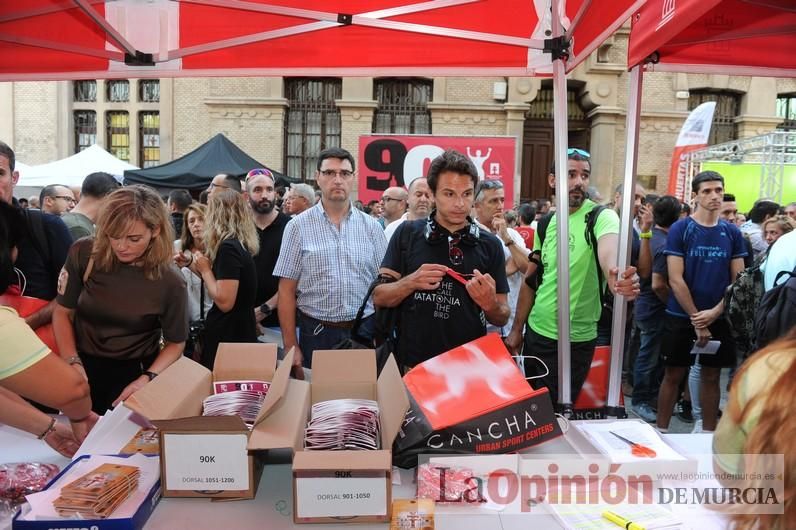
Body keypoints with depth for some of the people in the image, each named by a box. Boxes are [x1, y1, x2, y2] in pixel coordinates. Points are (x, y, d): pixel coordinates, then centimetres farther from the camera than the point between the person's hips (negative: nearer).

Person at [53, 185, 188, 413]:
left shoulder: (170, 282, -19)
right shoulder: (84, 254, -14)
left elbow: (175, 343, -7)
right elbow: (63, 312, -2)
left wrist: (147, 379, -23)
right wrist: (73, 363, -15)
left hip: (133, 373, -2)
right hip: (83, 367, 2)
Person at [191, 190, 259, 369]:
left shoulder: (228, 247, -20)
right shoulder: (239, 245, 8)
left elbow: (224, 301, -24)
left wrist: (205, 270, -12)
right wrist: (194, 266, 12)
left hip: (228, 336, -9)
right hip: (240, 332, 9)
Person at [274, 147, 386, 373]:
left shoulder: (372, 227, 5)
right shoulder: (298, 226, 0)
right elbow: (287, 291, 0)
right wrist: (291, 347, -5)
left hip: (365, 332, 2)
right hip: (316, 334, -1)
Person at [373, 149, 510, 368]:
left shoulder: (489, 244, -3)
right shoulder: (407, 233, -5)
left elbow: (502, 318, 2)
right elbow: (379, 297, -2)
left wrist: (489, 304, -19)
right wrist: (411, 283, -20)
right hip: (413, 365, 0)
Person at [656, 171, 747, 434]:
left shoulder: (732, 233, 3)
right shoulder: (680, 229, -7)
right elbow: (676, 279, -12)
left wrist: (714, 313, -10)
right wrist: (696, 320, -12)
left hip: (719, 319, 3)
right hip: (681, 317, -3)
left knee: (711, 376, 12)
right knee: (673, 375, 5)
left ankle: (707, 431, 25)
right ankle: (661, 429, 17)